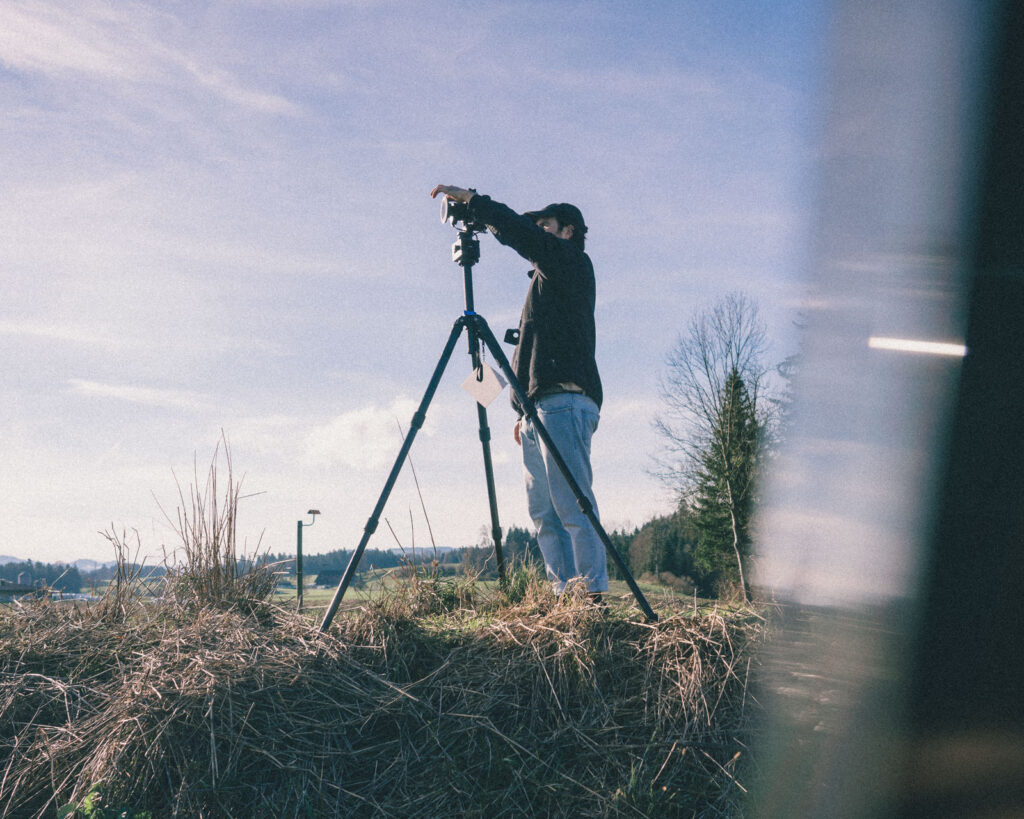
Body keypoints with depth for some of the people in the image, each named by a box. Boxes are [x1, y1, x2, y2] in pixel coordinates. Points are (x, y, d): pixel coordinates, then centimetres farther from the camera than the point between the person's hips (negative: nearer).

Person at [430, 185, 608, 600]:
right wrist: (524, 412, 22)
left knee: (572, 506, -15)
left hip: (564, 401, -10)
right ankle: (563, 596, 0)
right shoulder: (548, 278, 31)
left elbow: (518, 232, -12)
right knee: (544, 514, 3)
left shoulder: (572, 262, 5)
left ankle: (594, 595, -17)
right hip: (540, 411, 10)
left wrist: (470, 198, -5)